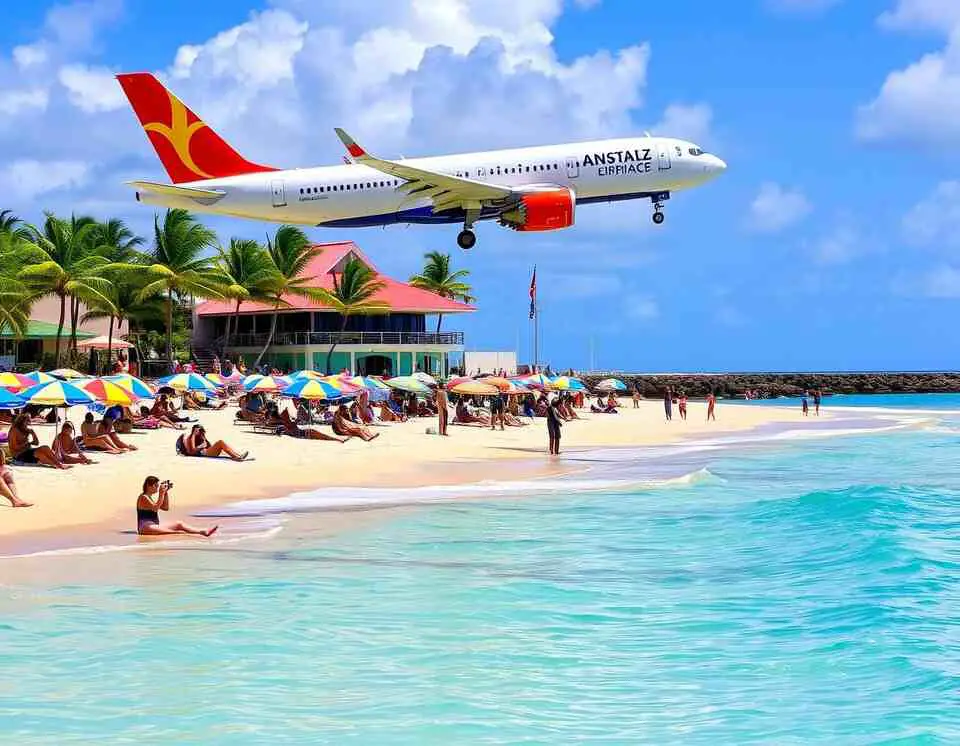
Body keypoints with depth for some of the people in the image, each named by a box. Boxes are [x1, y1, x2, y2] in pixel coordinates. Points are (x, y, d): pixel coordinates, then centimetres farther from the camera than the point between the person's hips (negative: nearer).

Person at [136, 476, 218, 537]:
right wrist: (161, 494, -23)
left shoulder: (151, 497, 19)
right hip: (145, 527, -9)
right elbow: (155, 508, -23)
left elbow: (166, 507, 17)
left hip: (155, 526, 9)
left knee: (179, 524, -4)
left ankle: (204, 532, -17)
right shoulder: (143, 497, -9)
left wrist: (166, 492, 9)